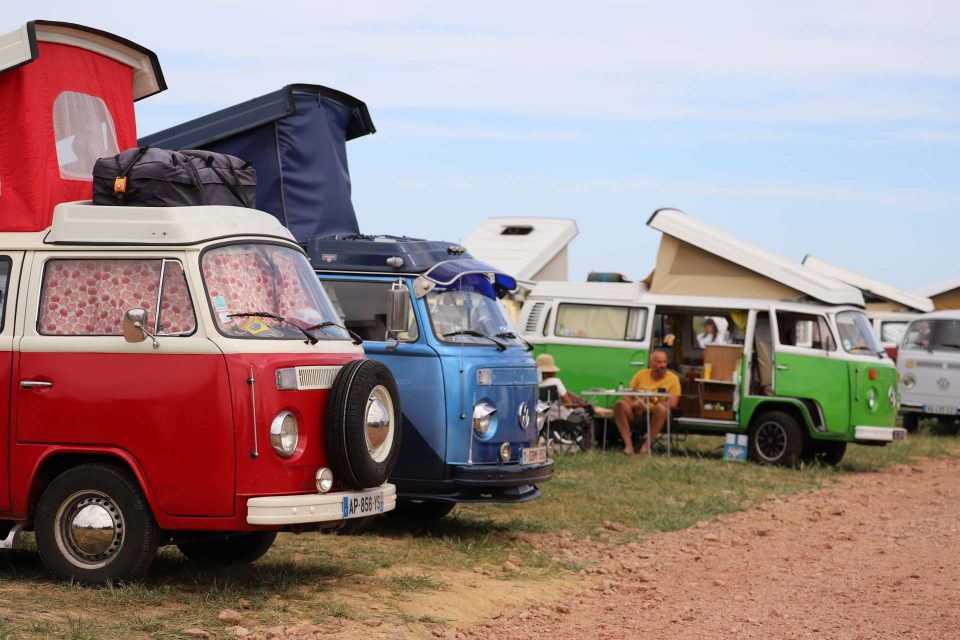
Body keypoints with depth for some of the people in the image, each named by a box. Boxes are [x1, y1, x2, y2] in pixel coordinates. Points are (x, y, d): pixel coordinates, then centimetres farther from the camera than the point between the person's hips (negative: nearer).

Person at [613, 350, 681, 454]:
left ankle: (647, 445, -30)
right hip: (637, 413, 3)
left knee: (661, 408, -38)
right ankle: (628, 445, -30)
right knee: (619, 404, -26)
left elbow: (672, 405, -8)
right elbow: (627, 397, 6)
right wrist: (634, 405, -16)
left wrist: (654, 400, -22)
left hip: (656, 415, -2)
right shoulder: (641, 375, 10)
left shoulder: (673, 379, 1)